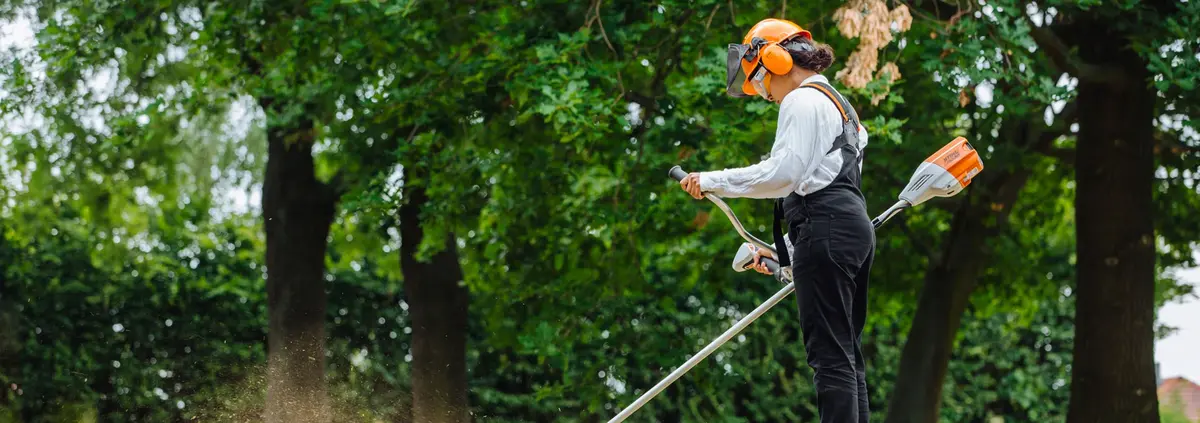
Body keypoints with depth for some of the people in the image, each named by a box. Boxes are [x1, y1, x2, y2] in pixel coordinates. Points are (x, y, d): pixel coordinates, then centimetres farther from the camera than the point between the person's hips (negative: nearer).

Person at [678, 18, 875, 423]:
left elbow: (784, 173, -18)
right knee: (846, 355, 8)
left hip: (827, 233, -10)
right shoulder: (838, 105, 28)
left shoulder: (803, 101, -4)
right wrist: (784, 250, 27)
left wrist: (713, 181, -12)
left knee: (830, 355, -14)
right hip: (855, 227, 10)